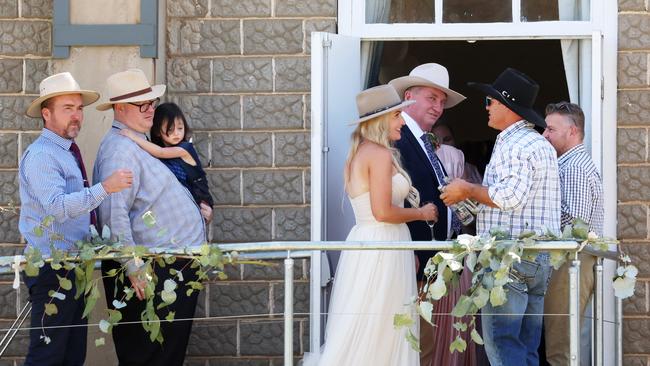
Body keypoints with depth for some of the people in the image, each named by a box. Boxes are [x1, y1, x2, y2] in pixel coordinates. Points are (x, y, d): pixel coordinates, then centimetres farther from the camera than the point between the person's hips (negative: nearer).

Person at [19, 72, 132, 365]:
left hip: (73, 267, 10)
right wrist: (104, 188, -35)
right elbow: (57, 206, -29)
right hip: (52, 271, -10)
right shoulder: (41, 155, -15)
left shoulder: (68, 152, 15)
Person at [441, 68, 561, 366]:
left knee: (500, 342, -10)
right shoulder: (542, 145, 21)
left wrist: (467, 190, -9)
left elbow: (510, 195, -24)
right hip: (541, 258, 10)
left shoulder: (514, 144, -11)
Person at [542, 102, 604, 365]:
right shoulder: (577, 163, 21)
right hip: (575, 258, 11)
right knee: (567, 344, 12)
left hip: (571, 261, -11)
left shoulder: (573, 167, -12)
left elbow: (575, 217, -21)